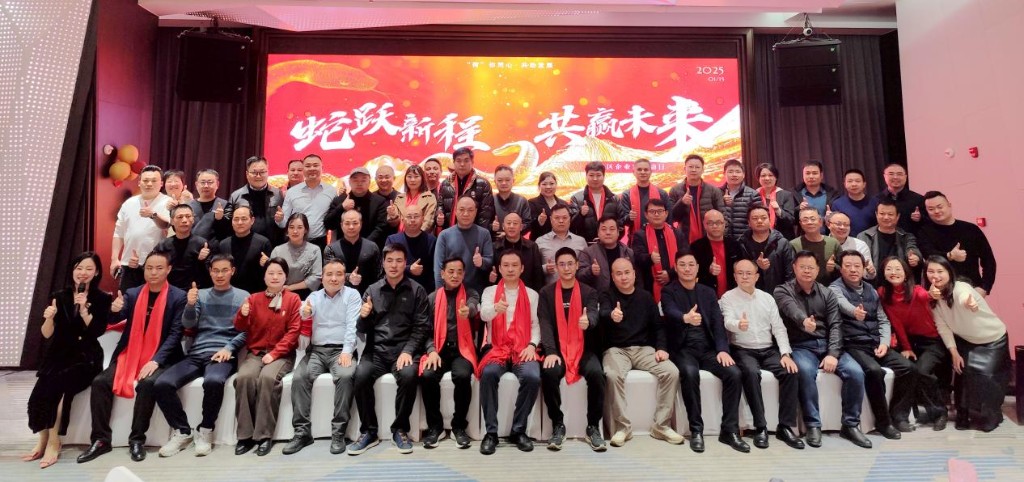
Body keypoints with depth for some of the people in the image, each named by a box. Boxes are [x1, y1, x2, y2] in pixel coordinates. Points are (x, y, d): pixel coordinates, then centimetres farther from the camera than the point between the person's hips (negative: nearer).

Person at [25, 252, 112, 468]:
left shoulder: (103, 299, 0)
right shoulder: (59, 297, 8)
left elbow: (96, 332, -8)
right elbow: (47, 334, 5)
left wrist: (84, 310, -20)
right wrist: (49, 318, -15)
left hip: (85, 358, -3)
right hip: (58, 355, 3)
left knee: (56, 385, -28)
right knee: (41, 390, -26)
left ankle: (53, 442, -15)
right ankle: (43, 440, -11)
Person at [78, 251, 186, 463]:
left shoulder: (178, 297, -4)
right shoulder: (132, 294, 10)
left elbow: (175, 334, -10)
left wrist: (155, 361, -21)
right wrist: (114, 310, -22)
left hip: (159, 360, -5)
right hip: (129, 356, 5)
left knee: (147, 383, -31)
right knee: (100, 382, -17)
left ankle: (137, 439, -14)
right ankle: (101, 440, -5)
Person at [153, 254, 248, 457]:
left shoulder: (242, 296, 9)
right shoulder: (201, 294, 18)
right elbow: (188, 325, 6)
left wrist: (229, 348, -14)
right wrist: (190, 305, -14)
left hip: (222, 355, -4)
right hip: (196, 354, 4)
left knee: (213, 381, -36)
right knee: (161, 384, -21)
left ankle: (205, 430, -11)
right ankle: (182, 431, -1)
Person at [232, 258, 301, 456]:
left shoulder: (293, 299, 4)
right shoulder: (254, 298, 10)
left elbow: (293, 331, -3)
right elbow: (241, 328, 2)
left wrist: (274, 353, -14)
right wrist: (242, 315, -21)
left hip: (281, 354, -2)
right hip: (254, 352, 2)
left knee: (268, 378, -32)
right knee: (244, 377, -28)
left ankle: (265, 435, -23)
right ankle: (245, 434, -18)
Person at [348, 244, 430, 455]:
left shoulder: (416, 291, 6)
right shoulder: (372, 290, 13)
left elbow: (422, 327, -1)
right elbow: (363, 330, 13)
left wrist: (408, 351, -16)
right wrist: (363, 317, -11)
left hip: (404, 350, -2)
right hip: (377, 351, 2)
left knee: (409, 375, -31)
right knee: (361, 375, -26)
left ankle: (400, 429, -9)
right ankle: (368, 432, -7)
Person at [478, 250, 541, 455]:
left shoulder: (532, 294, 15)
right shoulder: (489, 291, 11)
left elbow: (535, 325, 9)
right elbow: (484, 314, -10)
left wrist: (532, 345, -10)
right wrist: (496, 307, -33)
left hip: (523, 348, 1)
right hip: (496, 347, 0)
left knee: (532, 377, -30)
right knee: (488, 374, -33)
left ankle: (518, 430, -9)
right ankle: (491, 432, -17)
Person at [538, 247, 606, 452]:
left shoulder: (589, 292, 6)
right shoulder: (546, 293, 6)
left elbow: (594, 315, -13)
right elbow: (545, 323, -5)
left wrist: (588, 321, -39)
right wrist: (550, 351, -21)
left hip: (584, 349, 0)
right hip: (557, 349, 0)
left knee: (596, 373, -30)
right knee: (549, 373, -31)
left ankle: (593, 427, -9)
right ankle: (558, 425, -9)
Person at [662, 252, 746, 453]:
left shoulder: (708, 292, 15)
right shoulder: (669, 292, 2)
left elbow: (718, 323, 5)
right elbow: (671, 313, -20)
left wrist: (722, 349, -12)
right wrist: (685, 318, -44)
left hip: (708, 348, 4)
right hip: (683, 348, -4)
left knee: (734, 373, -21)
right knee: (690, 373, -34)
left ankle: (730, 430, -8)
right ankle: (696, 429, -19)